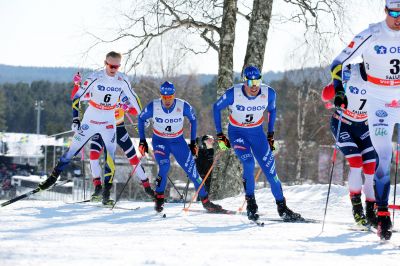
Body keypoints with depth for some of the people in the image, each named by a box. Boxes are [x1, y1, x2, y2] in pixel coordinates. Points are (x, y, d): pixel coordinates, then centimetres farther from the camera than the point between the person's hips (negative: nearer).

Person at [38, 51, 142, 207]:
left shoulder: (122, 80, -7)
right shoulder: (95, 78, -16)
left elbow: (132, 98, 10)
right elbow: (77, 97, -12)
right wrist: (75, 118, -18)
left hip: (108, 124, 2)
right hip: (90, 122, -1)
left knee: (110, 159, -9)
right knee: (72, 150, 2)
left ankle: (106, 193, 0)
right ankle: (53, 177, 20)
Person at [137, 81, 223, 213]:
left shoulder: (183, 106, -19)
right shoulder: (153, 107, -19)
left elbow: (193, 120, 1)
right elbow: (141, 119, 0)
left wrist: (193, 142, 4)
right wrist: (142, 141, -1)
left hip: (178, 142, 1)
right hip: (160, 141, -1)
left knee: (191, 170, -4)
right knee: (164, 166, -28)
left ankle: (206, 201, 9)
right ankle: (159, 199, -11)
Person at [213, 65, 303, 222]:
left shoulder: (269, 93, -16)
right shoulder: (233, 94, -23)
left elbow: (272, 110, 6)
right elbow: (216, 108, -6)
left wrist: (271, 134, 7)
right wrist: (219, 135, -5)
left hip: (257, 133, 2)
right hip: (237, 133, -2)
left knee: (270, 169, -5)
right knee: (248, 163, -25)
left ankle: (282, 207, 7)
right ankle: (251, 203, -9)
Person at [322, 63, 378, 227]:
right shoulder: (349, 73, -24)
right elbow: (325, 96, -25)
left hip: (363, 126, 4)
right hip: (342, 125, -4)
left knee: (372, 168, -6)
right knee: (356, 163, -19)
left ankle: (370, 212, 5)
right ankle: (357, 209, -7)